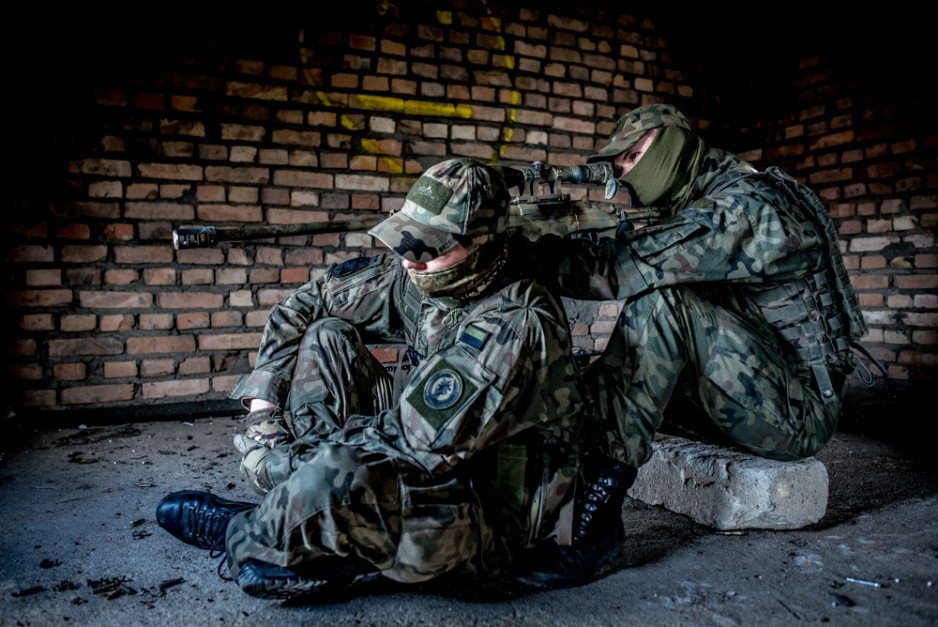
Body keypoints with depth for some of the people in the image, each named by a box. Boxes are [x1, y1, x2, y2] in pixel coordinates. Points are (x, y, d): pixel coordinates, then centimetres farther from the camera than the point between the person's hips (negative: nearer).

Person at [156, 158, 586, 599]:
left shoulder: (516, 325, -28)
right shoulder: (416, 278, -5)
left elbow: (422, 443, -32)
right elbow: (305, 305, 5)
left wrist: (285, 457, -23)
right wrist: (263, 401, -6)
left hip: (494, 517, -7)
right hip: (439, 467, 8)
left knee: (338, 477, -37)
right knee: (327, 335, -1)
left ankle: (241, 539, -1)